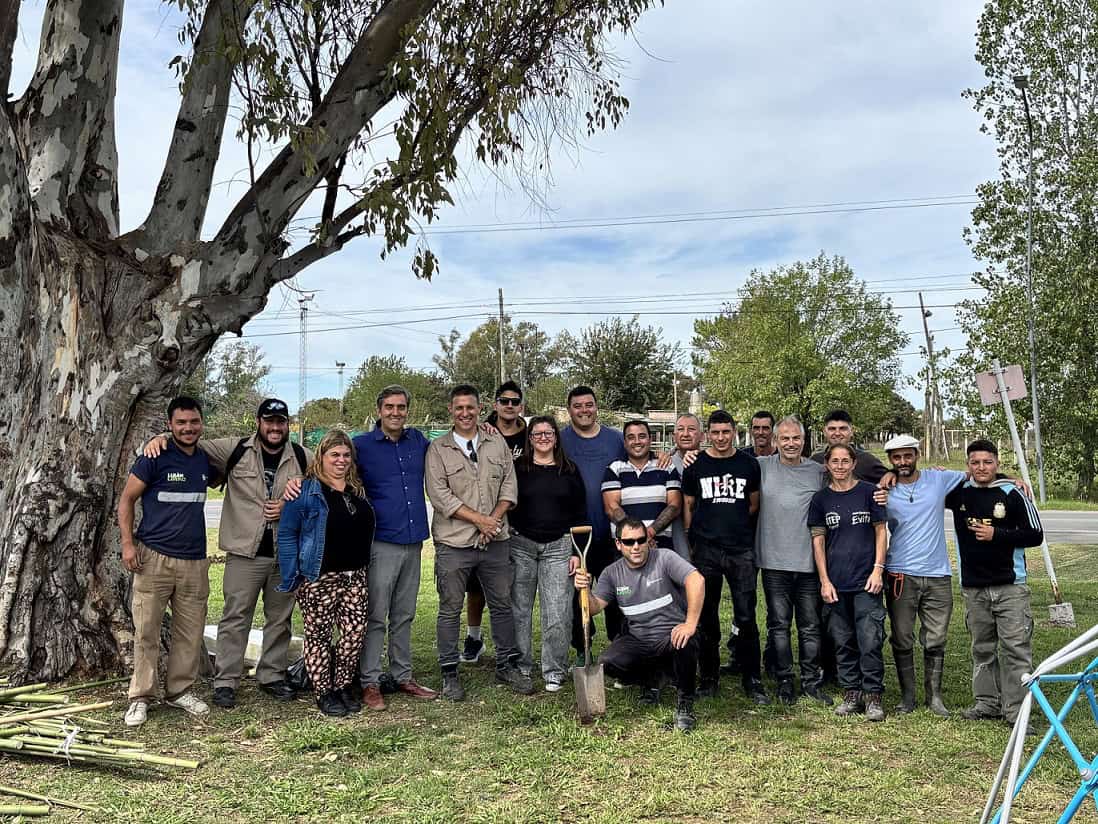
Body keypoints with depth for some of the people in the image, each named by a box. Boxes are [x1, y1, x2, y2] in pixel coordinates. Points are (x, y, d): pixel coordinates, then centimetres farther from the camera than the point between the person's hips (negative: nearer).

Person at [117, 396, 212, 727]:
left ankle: (180, 690, 23)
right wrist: (128, 542, -11)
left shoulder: (206, 460, 9)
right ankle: (141, 697, 14)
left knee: (191, 632, 9)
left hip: (194, 560, 5)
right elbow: (126, 499, -2)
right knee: (146, 632, 0)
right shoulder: (154, 457, -5)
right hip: (154, 557, -4)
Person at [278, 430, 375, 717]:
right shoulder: (306, 491, -6)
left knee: (355, 633, 5)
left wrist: (364, 565, 12)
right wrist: (293, 577, -9)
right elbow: (286, 534, -6)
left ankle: (344, 686, 23)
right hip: (319, 578, -5)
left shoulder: (359, 490, 12)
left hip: (356, 576, 5)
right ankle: (324, 693, 18)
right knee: (319, 634, 5)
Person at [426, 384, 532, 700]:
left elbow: (509, 484, 7)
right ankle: (449, 673, 18)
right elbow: (439, 494, -9)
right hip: (454, 543, -3)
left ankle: (507, 665, 27)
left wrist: (494, 519, -8)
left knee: (502, 604, 12)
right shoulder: (437, 449, -2)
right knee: (450, 609, 5)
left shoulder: (497, 443, 9)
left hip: (495, 541, 3)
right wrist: (478, 519, -12)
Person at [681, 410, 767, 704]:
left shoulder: (749, 464, 7)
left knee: (746, 617, -2)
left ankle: (752, 680, 10)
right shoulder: (695, 465, 5)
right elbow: (687, 505, 9)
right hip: (705, 550, 0)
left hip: (742, 550, 0)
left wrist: (734, 524, 9)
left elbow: (754, 504, 16)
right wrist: (692, 537, 4)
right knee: (706, 617, 8)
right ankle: (709, 677, 20)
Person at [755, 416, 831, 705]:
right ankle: (784, 681, 18)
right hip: (774, 561, -1)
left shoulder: (818, 472, 6)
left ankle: (812, 681, 22)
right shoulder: (762, 466, 1)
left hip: (808, 562, 1)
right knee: (779, 624, 7)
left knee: (810, 627, 9)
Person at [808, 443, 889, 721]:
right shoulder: (821, 499, 6)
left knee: (870, 641, -5)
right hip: (835, 583, 2)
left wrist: (878, 569, -5)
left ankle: (872, 696, 7)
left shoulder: (868, 492, 2)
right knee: (843, 641, 9)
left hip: (866, 580, -2)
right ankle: (851, 694, 20)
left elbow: (881, 531, 4)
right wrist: (824, 581, 0)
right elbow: (818, 540, 6)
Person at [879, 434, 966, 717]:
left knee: (935, 641, 7)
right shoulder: (885, 491, 2)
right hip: (900, 575, -1)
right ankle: (907, 696, 17)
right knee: (902, 641, 5)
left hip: (937, 575, 1)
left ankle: (934, 696, 20)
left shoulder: (939, 479, 3)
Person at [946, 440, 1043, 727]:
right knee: (982, 649, 11)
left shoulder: (1012, 493, -4)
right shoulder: (959, 492, 5)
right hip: (973, 588, 4)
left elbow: (1035, 535, -3)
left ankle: (1017, 710, 0)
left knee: (1016, 648, -5)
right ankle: (987, 703, 21)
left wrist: (997, 535, -14)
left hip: (1010, 585, -3)